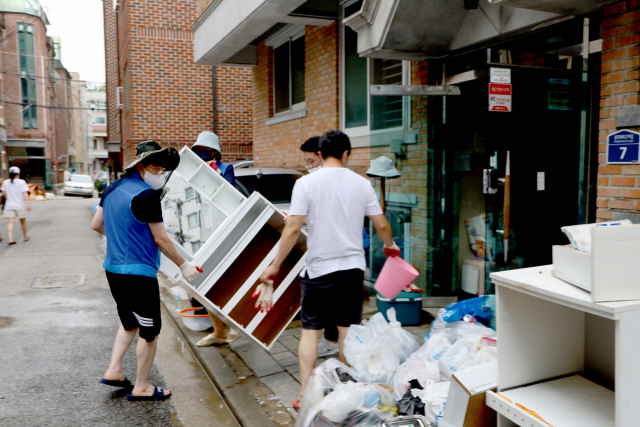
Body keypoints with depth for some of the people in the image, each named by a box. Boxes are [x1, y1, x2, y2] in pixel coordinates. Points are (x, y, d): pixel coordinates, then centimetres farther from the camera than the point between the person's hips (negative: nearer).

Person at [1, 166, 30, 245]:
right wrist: (27, 203, -20)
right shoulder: (21, 182, -8)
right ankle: (25, 237, 28)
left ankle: (10, 239, -18)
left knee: (10, 222, -4)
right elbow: (25, 193, -15)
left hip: (9, 206, 2)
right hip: (20, 206, -2)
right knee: (23, 221, 14)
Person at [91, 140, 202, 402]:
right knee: (150, 331, 6)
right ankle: (141, 388, 17)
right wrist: (184, 265, -4)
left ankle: (114, 371, 26)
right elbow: (160, 238, -14)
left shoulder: (114, 188, 8)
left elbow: (96, 225, 16)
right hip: (139, 273, -9)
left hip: (114, 269, 9)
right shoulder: (146, 195, -18)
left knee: (130, 322, 27)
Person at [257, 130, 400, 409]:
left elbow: (293, 229, -11)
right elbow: (381, 224, 7)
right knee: (348, 330, 13)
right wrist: (390, 245, 28)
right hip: (353, 267, 3)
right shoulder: (361, 183, 2)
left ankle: (305, 395, 9)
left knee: (310, 330, 7)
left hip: (319, 268, -2)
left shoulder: (306, 183, -7)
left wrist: (275, 266, -2)